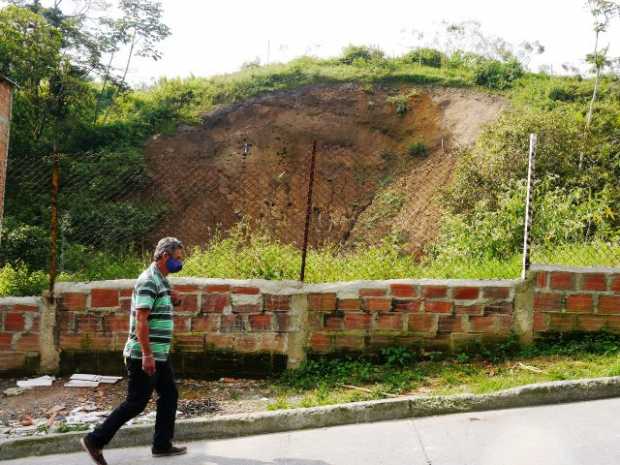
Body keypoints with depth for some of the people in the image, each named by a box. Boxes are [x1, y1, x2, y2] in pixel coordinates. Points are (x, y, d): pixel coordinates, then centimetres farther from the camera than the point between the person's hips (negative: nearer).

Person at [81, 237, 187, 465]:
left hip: (158, 355, 10)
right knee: (136, 403, -2)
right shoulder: (148, 281, -17)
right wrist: (147, 355, -25)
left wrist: (173, 300, 5)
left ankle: (162, 445, 21)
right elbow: (141, 320, -23)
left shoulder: (161, 280, 13)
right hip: (144, 355, -10)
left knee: (169, 395, 12)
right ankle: (95, 440, 8)